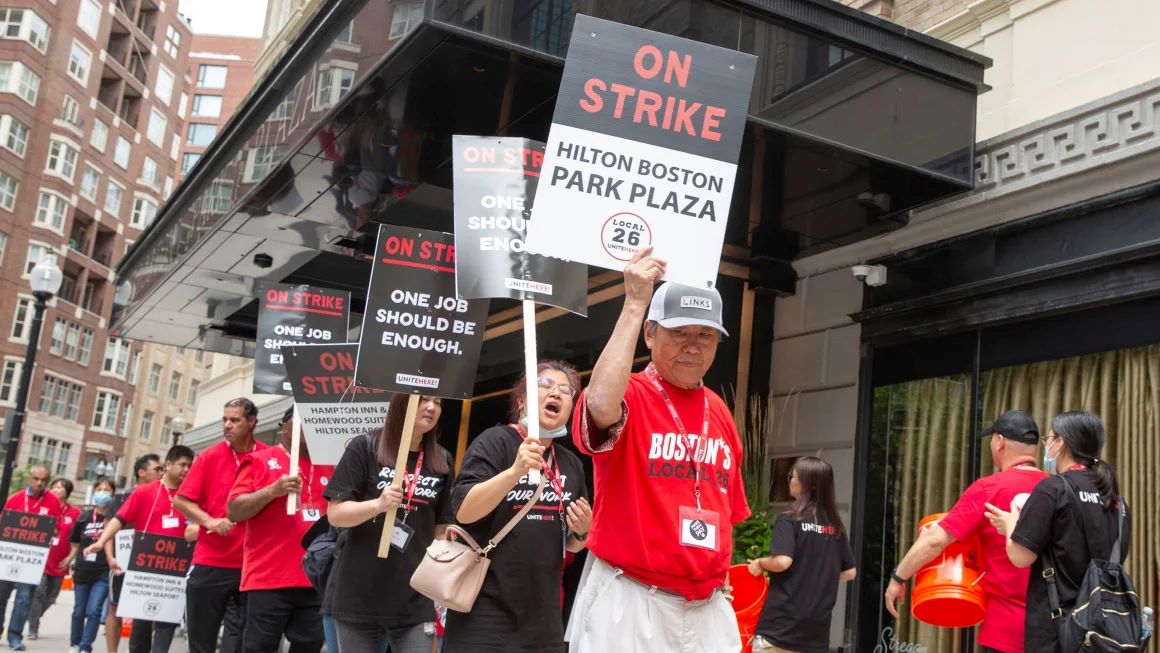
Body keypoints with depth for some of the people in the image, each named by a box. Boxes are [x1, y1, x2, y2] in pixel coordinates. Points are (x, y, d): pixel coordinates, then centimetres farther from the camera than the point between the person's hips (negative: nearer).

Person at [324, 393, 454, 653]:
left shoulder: (442, 461, 6)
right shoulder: (364, 448, -3)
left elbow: (440, 529, 11)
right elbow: (335, 514, -7)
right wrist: (378, 504, -24)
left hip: (414, 599, 2)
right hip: (358, 594, -2)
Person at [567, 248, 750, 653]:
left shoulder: (720, 412, 11)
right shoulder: (629, 395, -7)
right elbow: (601, 406, -32)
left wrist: (720, 578, 13)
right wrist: (634, 304, -25)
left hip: (708, 606, 6)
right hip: (630, 599, -5)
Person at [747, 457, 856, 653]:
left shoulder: (789, 520, -9)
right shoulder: (836, 525, 8)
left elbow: (782, 561, -21)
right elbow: (850, 572, 12)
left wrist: (760, 563, -2)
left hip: (782, 622, -5)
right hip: (816, 629, 5)